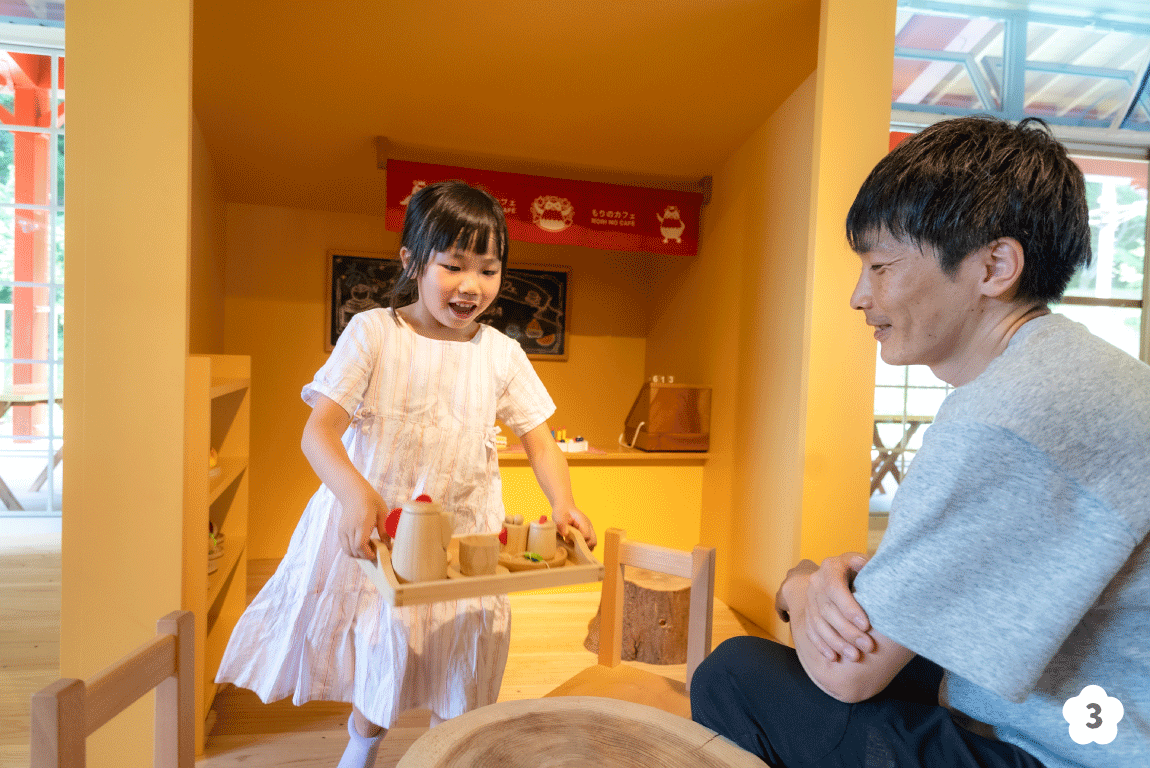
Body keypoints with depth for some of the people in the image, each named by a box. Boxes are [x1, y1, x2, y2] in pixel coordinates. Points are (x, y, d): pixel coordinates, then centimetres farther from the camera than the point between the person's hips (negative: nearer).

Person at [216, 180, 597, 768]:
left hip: (464, 537, 2)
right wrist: (354, 491, -35)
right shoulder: (372, 333, -10)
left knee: (458, 678, 15)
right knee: (378, 670, 15)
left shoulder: (501, 354, -4)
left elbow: (539, 440, -1)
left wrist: (562, 503, -20)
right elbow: (319, 431, -16)